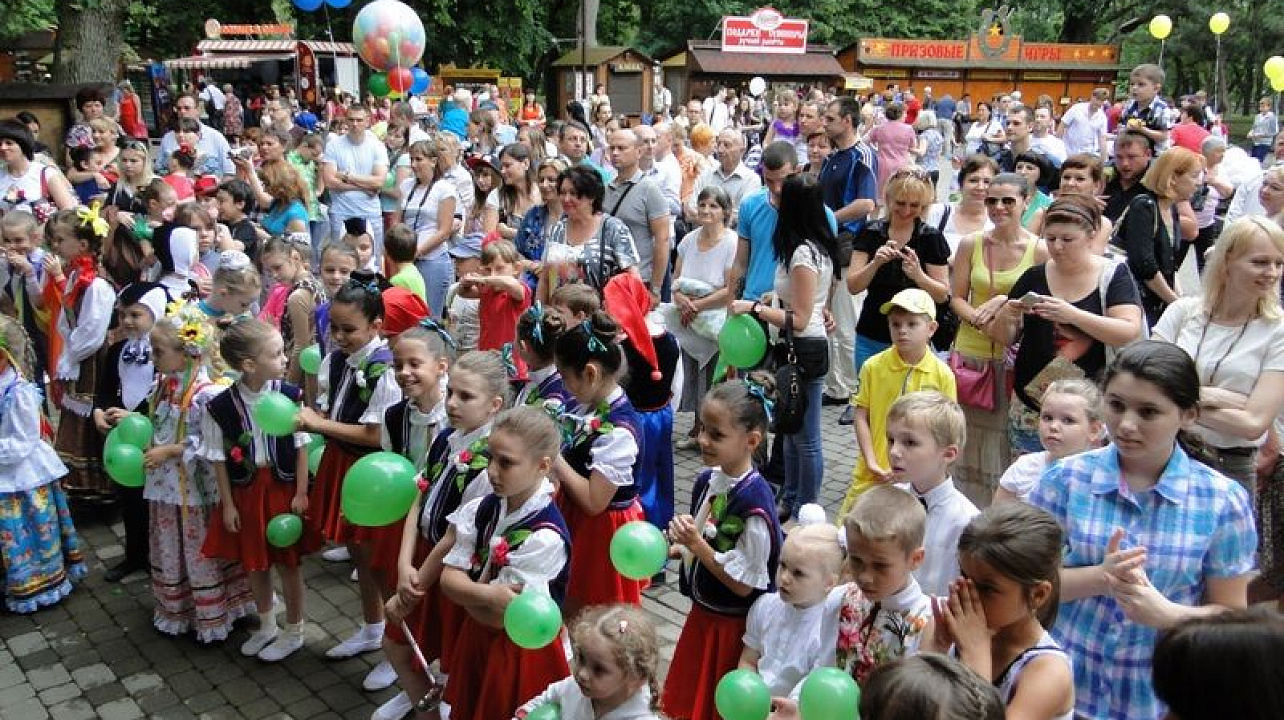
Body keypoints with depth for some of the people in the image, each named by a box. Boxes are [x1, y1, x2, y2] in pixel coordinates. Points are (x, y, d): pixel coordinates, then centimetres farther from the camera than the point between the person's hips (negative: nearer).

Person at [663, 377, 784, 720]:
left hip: (734, 625, -7)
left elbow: (742, 584, -22)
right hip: (702, 614, 8)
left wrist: (696, 545, -26)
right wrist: (678, 549, -6)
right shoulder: (708, 480, -3)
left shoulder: (754, 502, -27)